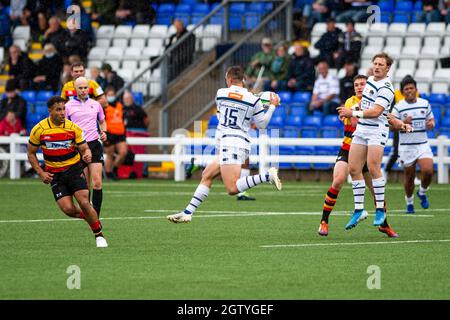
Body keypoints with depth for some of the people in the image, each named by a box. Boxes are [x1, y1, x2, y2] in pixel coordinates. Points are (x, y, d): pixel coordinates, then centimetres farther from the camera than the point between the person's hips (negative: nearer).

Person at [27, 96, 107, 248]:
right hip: (54, 174, 0)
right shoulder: (39, 130, -7)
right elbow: (31, 154, 4)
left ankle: (99, 235, 1)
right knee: (68, 209, -13)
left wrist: (87, 154, -27)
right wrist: (41, 173, -6)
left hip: (74, 168, 0)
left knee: (84, 203, -16)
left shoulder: (73, 128, -7)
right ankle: (89, 217, 21)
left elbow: (84, 147, -2)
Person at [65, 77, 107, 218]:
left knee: (97, 183, -11)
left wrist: (103, 132, 5)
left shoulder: (95, 104, 10)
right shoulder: (68, 106, 3)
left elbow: (102, 121, 25)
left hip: (94, 144, 1)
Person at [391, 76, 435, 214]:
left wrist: (431, 124, -5)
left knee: (428, 171, -18)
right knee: (409, 177, 4)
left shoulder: (425, 103, 6)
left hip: (423, 144, 2)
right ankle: (409, 202, 26)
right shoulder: (398, 107, -4)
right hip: (406, 146, -2)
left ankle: (422, 192, 11)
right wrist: (403, 123, -23)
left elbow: (431, 119, 18)